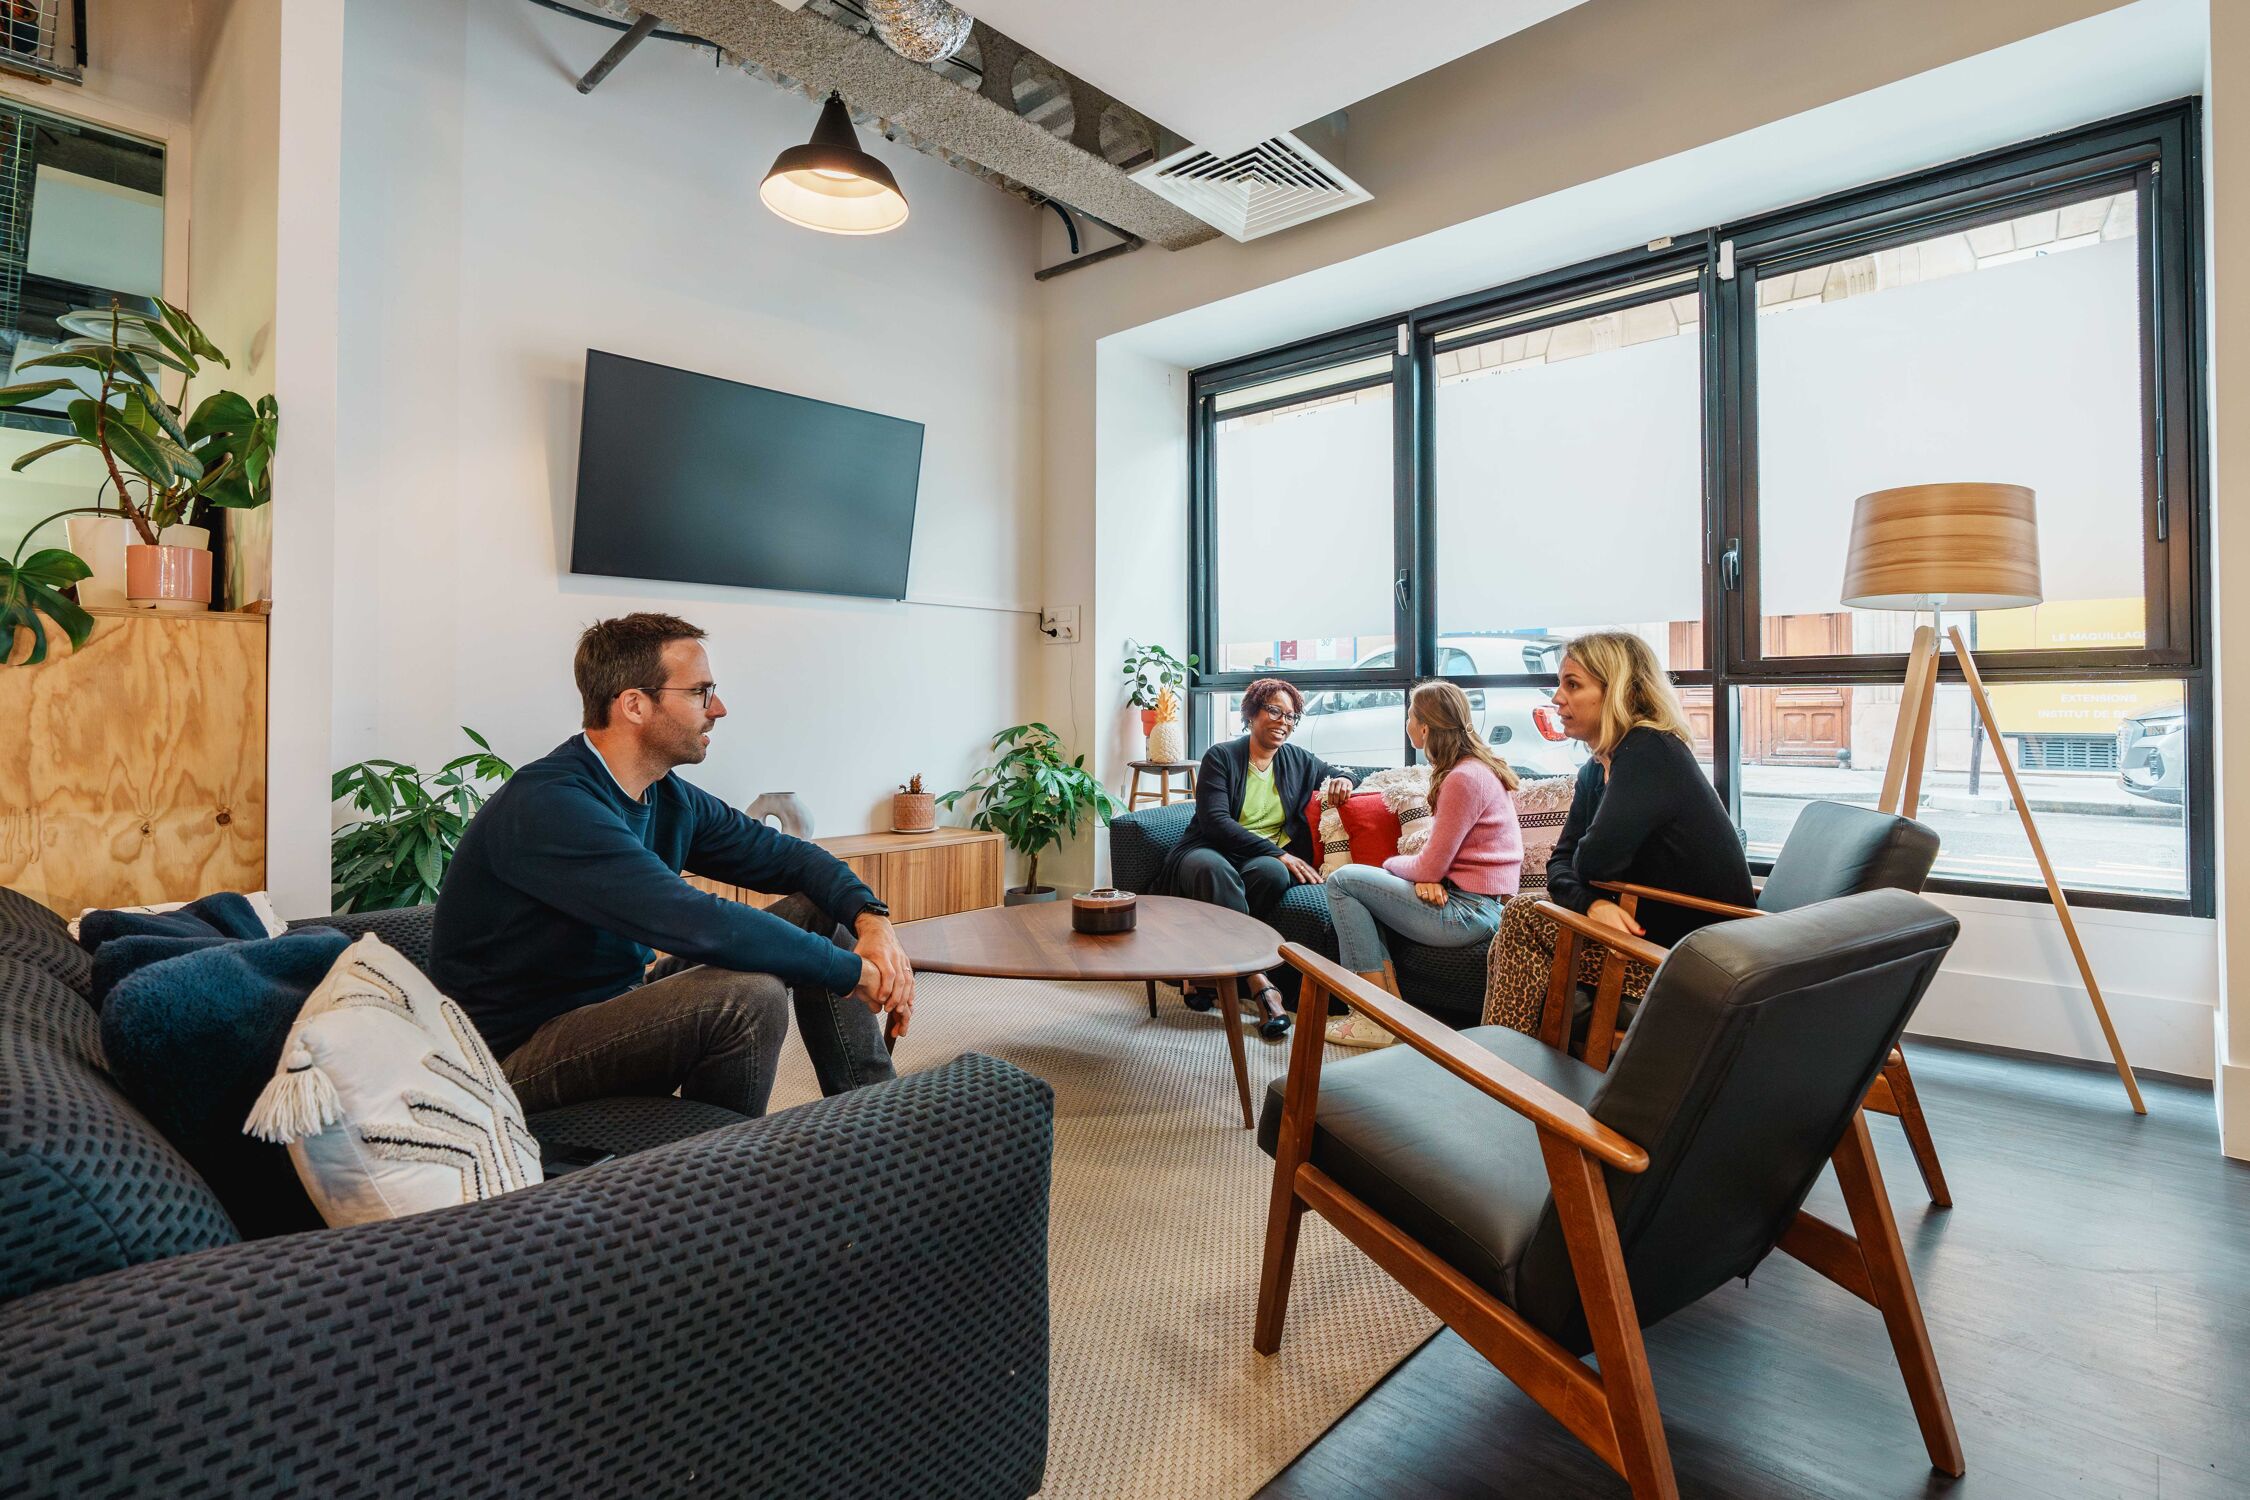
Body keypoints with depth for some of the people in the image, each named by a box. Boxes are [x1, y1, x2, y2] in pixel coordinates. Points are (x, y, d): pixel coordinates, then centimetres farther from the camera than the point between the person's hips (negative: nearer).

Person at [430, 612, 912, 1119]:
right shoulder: (547, 806, -26)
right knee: (749, 993, -32)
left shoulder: (669, 797, 2)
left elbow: (786, 855, 6)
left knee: (816, 911, 0)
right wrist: (854, 971, -28)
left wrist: (871, 919, -14)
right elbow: (698, 926, -36)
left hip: (615, 1006, 9)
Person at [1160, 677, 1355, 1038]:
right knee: (1214, 869, -41)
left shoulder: (1299, 761, 13)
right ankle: (1262, 987, -43)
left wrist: (1342, 782, 0)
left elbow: (1338, 775, 29)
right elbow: (1215, 822, -13)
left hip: (1270, 857, 3)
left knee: (1272, 873, -35)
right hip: (1211, 850, -3)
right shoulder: (1220, 757, -1)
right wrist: (1277, 852, -21)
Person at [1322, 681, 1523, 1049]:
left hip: (1466, 914, -10)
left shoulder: (1464, 778, -19)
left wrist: (1391, 863, 2)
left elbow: (1430, 867, -19)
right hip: (1474, 905, 10)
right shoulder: (1476, 767, 14)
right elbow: (1439, 853, 14)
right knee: (1356, 882, 9)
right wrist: (1425, 877, -7)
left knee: (1342, 882, -7)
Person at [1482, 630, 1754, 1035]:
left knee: (1521, 918, -14)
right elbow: (1559, 864, 5)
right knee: (1519, 917, -1)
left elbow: (1593, 863, -27)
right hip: (1655, 933, 8)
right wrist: (1593, 903, -17)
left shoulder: (1649, 752, -19)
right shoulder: (1596, 770, 10)